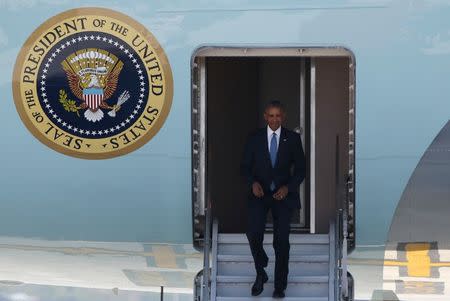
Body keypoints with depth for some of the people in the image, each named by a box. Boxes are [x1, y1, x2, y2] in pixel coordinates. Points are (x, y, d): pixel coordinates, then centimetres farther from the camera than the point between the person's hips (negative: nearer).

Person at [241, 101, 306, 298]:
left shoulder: (293, 139, 3)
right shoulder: (254, 138, 4)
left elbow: (300, 169, 4)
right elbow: (245, 166, 6)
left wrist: (288, 187, -12)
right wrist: (253, 183, -14)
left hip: (283, 194, 0)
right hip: (259, 193, 0)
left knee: (282, 240, 1)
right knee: (253, 234, -18)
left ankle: (280, 286, 12)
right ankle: (261, 274, 6)